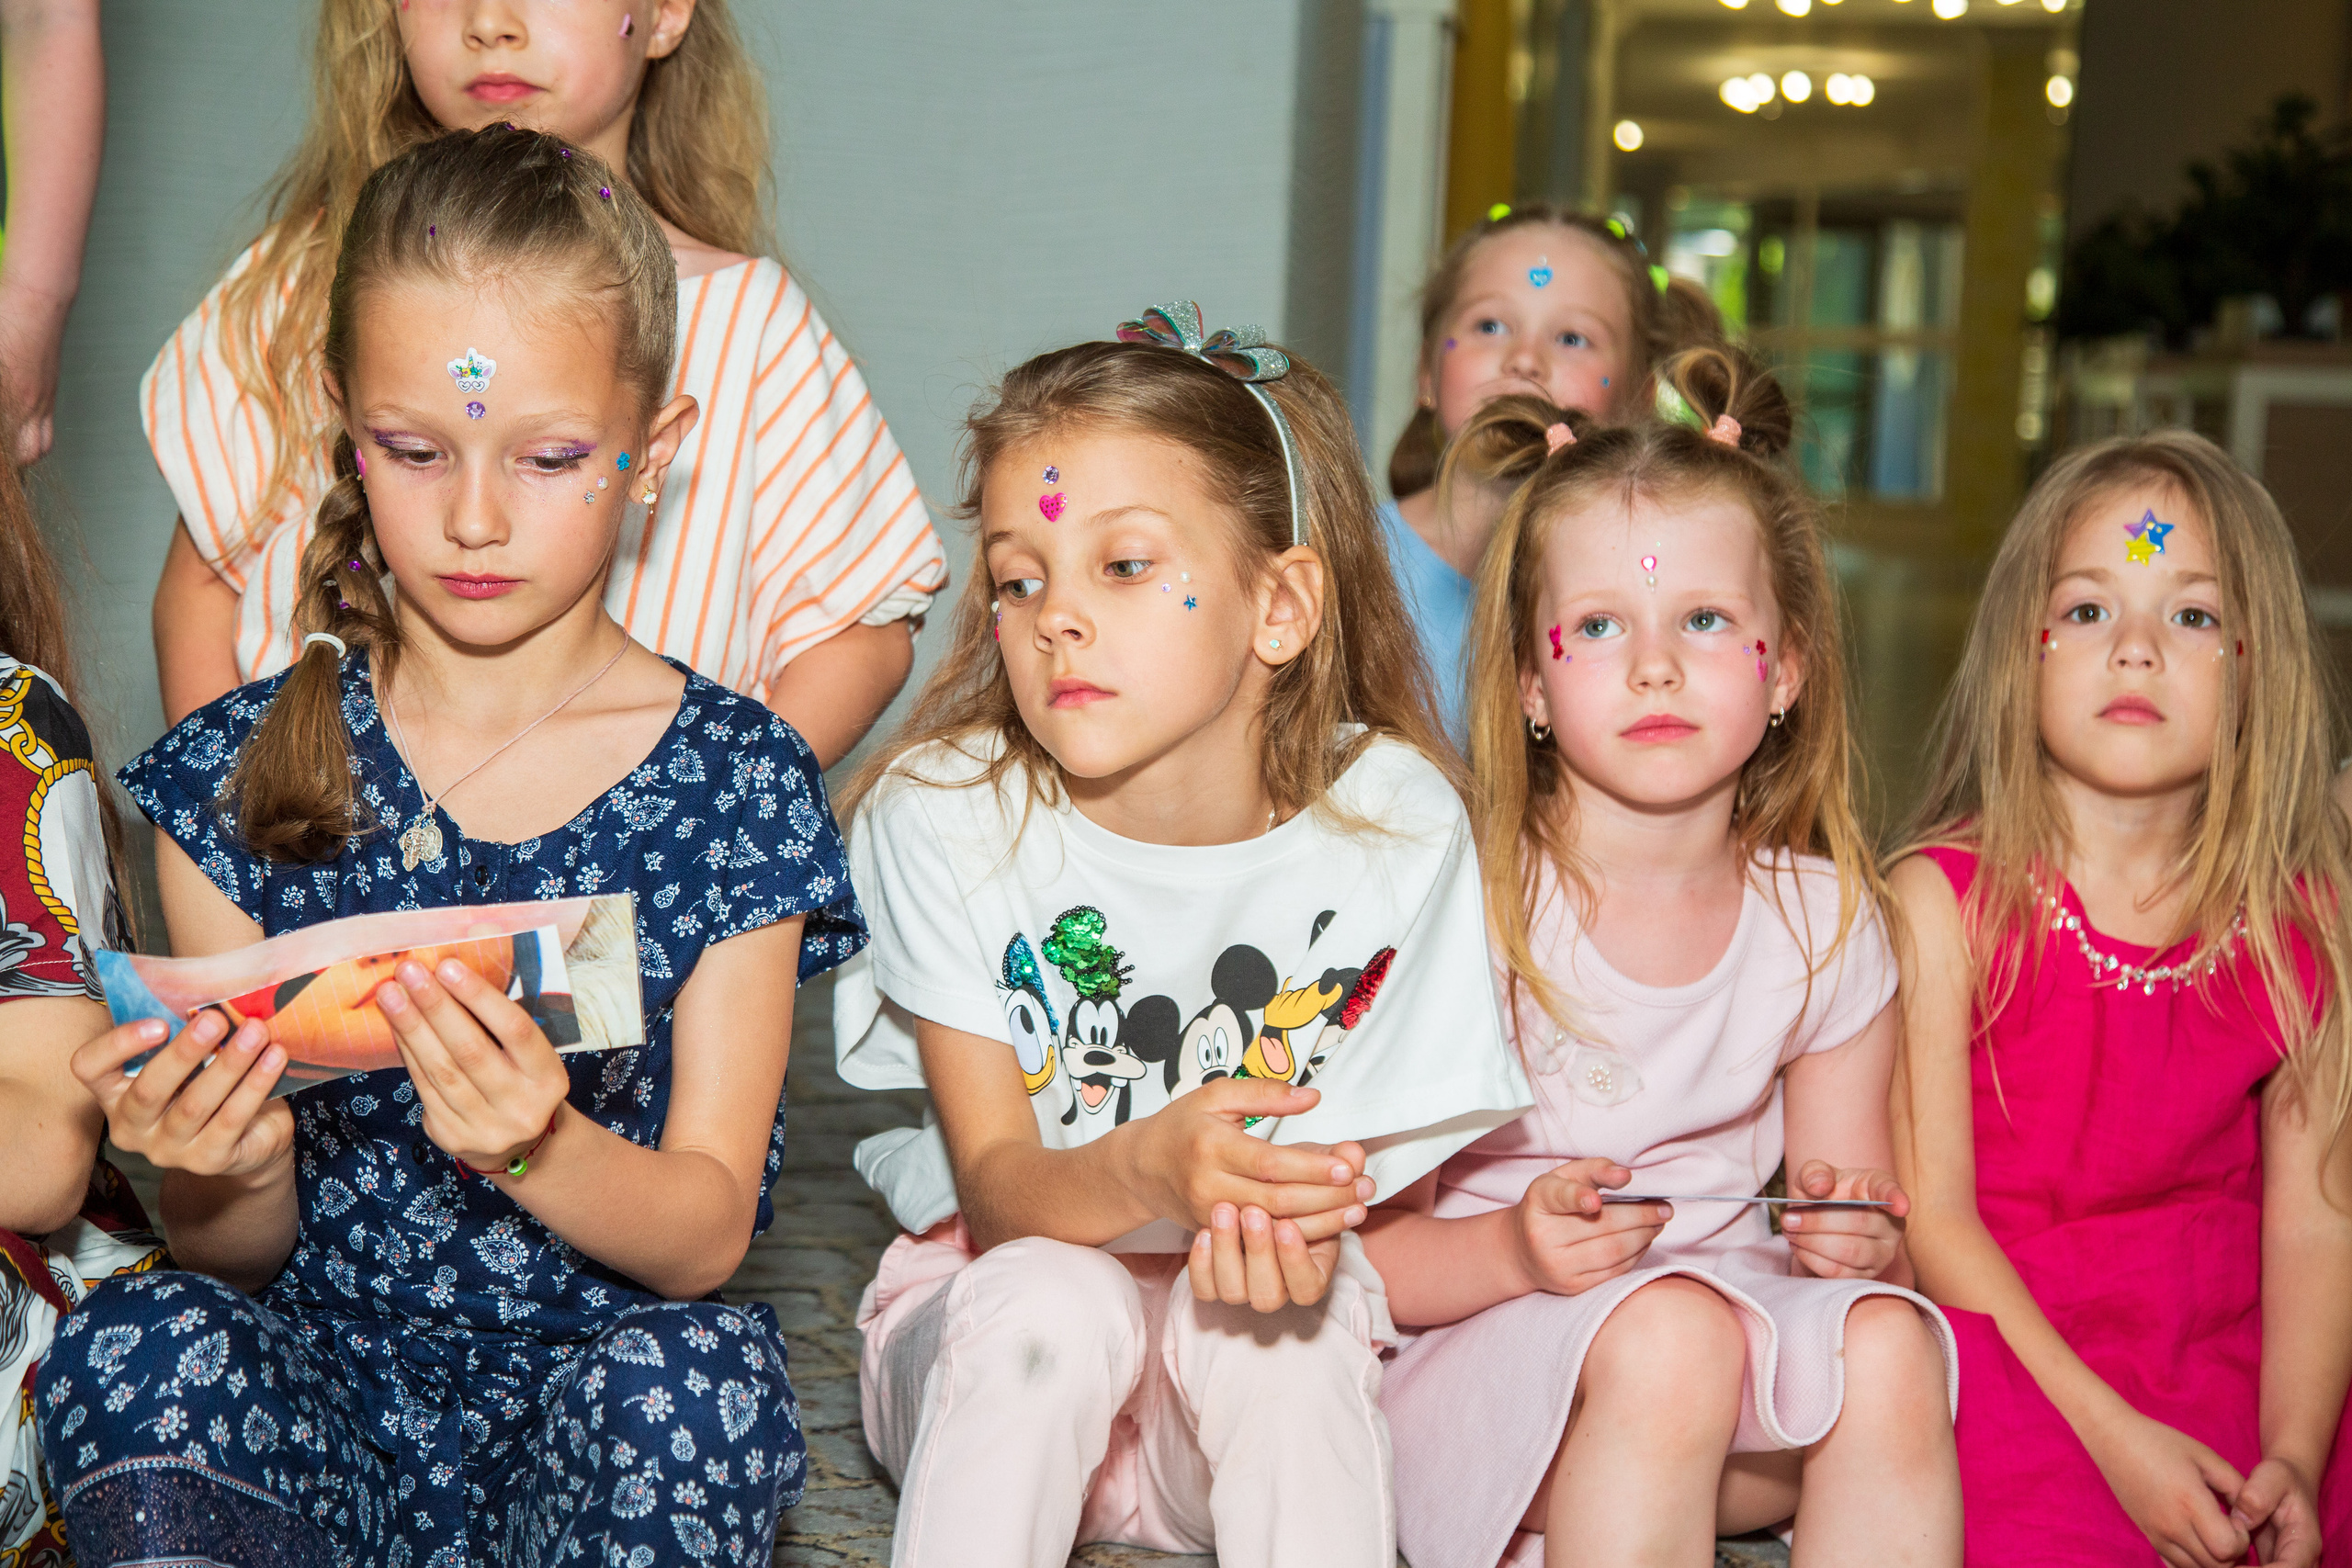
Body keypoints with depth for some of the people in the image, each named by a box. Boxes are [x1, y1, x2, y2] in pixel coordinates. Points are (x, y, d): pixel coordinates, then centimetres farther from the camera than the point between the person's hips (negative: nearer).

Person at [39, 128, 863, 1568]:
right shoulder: (238, 773, 1)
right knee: (139, 1345, -30)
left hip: (601, 1414, 0)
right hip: (321, 1382, 1)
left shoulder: (736, 782, -2)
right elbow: (239, 1257, 3)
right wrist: (229, 1170, -21)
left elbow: (706, 1237, -6)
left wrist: (536, 1148, -28)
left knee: (695, 1379, -33)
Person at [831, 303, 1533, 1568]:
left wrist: (1291, 1221, -33)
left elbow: (1369, 1166, -6)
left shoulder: (1394, 826, -13)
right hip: (994, 1313, 1)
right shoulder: (941, 814, -14)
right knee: (1052, 1297, -32)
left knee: (1275, 1324, -33)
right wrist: (1143, 1174, -40)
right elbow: (994, 1183, -16)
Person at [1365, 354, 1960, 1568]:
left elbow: (1864, 1229, 13)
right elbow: (1356, 1244, -9)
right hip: (1486, 1333, -4)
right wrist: (1512, 1250, -28)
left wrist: (1858, 1238, -11)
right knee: (1668, 1332, -34)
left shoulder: (1823, 925, 3)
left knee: (1886, 1338, -26)